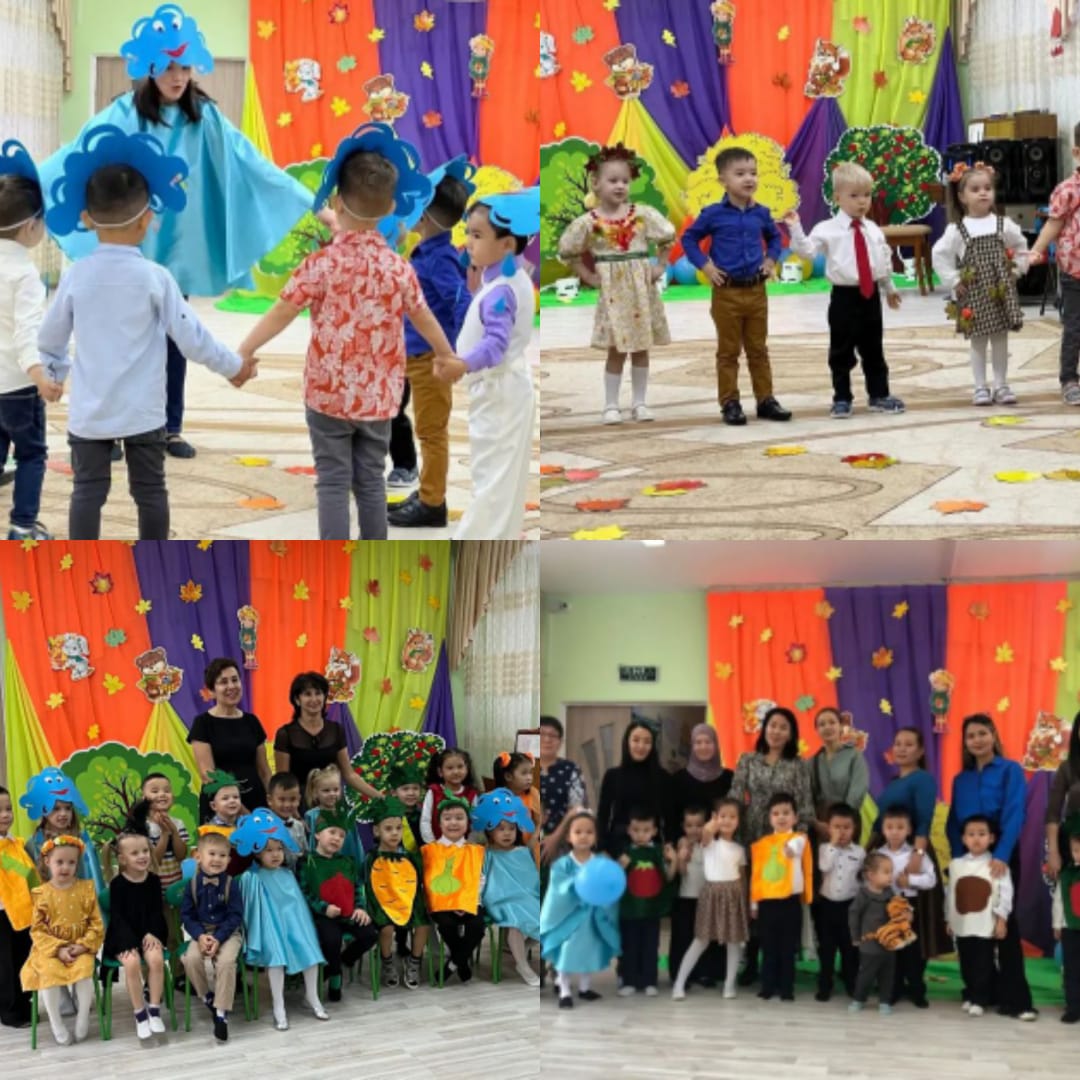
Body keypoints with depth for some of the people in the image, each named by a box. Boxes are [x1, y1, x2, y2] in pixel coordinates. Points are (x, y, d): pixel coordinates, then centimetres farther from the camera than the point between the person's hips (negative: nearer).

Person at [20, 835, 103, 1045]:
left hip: (80, 948, 0)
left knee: (84, 970, -30)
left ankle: (83, 1018, -8)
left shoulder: (86, 889, 2)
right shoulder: (41, 894, 0)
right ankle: (55, 1023, -13)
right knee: (49, 972, -30)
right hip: (50, 949, 0)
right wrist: (58, 949, -15)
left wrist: (83, 946, -13)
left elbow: (96, 924, 1)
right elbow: (37, 930, -3)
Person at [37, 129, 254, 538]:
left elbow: (48, 340, 6)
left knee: (88, 491, 5)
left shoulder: (76, 276, -3)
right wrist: (234, 366, 9)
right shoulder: (154, 277, -10)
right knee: (150, 490, 9)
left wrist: (55, 373, 27)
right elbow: (191, 337, -6)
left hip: (89, 411, 1)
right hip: (143, 411, -1)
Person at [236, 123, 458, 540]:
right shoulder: (398, 266, -1)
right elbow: (424, 319, 11)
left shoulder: (323, 263, -13)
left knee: (333, 482, 2)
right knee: (371, 480, 13)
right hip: (378, 396, 3)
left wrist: (240, 354, -5)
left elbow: (280, 314, -13)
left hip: (329, 394, -3)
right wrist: (448, 356, 28)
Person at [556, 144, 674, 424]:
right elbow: (567, 253, 4)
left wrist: (659, 267, 3)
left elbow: (667, 237, 11)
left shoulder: (643, 214, -2)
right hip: (612, 291, -2)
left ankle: (639, 402, 16)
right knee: (616, 350, -1)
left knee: (641, 348, 7)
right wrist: (590, 278, 0)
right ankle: (611, 405, 7)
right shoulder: (588, 222, -6)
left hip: (641, 287, 2)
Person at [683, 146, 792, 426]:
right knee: (728, 351, 4)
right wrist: (705, 265, -9)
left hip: (756, 290, 3)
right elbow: (689, 239, 0)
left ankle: (765, 400, 16)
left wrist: (771, 259, 5)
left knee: (759, 349, 10)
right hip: (726, 291, -3)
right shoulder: (713, 214, -8)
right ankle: (730, 403, 8)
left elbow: (775, 237, 21)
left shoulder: (761, 213, 3)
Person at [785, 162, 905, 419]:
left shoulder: (873, 231, 7)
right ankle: (841, 399, 12)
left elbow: (885, 260, 18)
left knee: (873, 349, 13)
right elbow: (807, 250, -17)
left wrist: (889, 288, 26)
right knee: (841, 351, 3)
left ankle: (879, 396, 23)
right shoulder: (827, 229, -8)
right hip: (844, 296, -4)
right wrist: (796, 229, -30)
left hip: (871, 295, 4)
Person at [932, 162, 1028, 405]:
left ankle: (1001, 386, 15)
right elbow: (940, 255, -2)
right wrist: (954, 281, -5)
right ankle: (980, 388, 10)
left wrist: (1016, 270, 6)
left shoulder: (1004, 225, 2)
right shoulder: (957, 230, -5)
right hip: (974, 294, -2)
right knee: (978, 342, 3)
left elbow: (1021, 247, 15)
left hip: (1001, 291, 2)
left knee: (1000, 340, 7)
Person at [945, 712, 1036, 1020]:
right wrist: (957, 858, -5)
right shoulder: (961, 779, 12)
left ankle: (1015, 1000, -9)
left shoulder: (1010, 770, -2)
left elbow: (1014, 815, -13)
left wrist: (1002, 855, -24)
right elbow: (953, 824, 11)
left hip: (1001, 856, -4)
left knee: (1004, 923, -8)